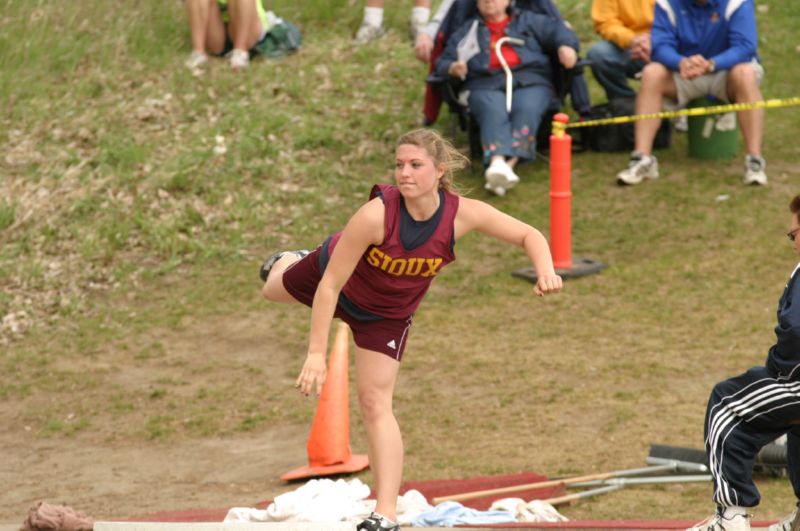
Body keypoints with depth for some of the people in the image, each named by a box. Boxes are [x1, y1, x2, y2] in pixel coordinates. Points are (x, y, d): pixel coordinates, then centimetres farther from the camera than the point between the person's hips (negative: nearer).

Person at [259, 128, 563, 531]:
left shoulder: (463, 214, -32)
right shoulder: (376, 214, -41)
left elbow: (528, 235, -19)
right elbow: (330, 285, -34)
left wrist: (546, 271, -40)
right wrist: (316, 352, -35)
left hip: (387, 316, 0)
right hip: (331, 272, 0)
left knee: (375, 403, -7)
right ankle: (288, 261, 66)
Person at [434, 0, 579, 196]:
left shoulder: (529, 21, 26)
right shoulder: (465, 31, 28)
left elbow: (556, 30, 12)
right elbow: (443, 62, 19)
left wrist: (566, 46, -12)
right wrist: (453, 68, -7)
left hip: (531, 83, 0)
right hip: (485, 86, 0)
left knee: (526, 108, -35)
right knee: (493, 111, -35)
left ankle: (509, 163, -52)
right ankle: (497, 162, -60)